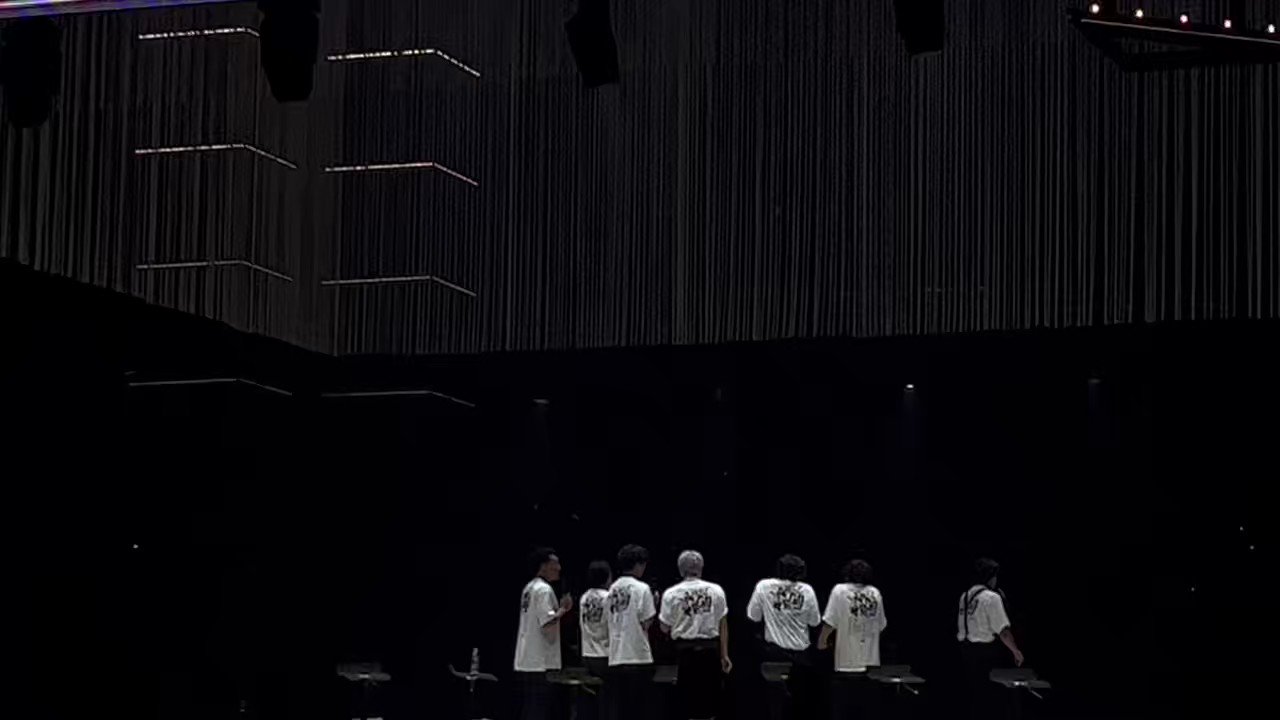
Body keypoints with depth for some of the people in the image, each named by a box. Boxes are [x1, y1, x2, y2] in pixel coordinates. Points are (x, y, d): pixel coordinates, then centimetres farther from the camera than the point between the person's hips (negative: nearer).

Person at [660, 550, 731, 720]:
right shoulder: (715, 590, 0)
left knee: (689, 699, 4)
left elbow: (665, 627, 3)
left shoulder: (672, 593, -4)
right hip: (710, 648, 1)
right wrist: (724, 655, 9)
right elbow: (723, 625, 3)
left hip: (685, 649, -1)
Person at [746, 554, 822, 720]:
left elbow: (753, 616, -2)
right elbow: (815, 622, 1)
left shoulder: (764, 586, -7)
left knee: (778, 696, 1)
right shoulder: (806, 590, -6)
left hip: (775, 651, -1)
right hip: (801, 652, 1)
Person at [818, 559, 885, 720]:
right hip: (871, 663, 4)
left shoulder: (840, 591, -6)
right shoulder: (875, 593, 5)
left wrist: (822, 641, 7)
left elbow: (830, 622, -9)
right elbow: (881, 626, 11)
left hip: (847, 663, -3)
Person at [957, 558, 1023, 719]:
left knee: (973, 693, 13)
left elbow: (959, 626, 11)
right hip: (985, 651, -7)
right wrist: (1015, 651, -6)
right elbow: (1003, 630, -15)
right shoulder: (992, 597, -12)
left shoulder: (965, 596, 10)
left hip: (965, 649, 7)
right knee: (988, 695, -5)